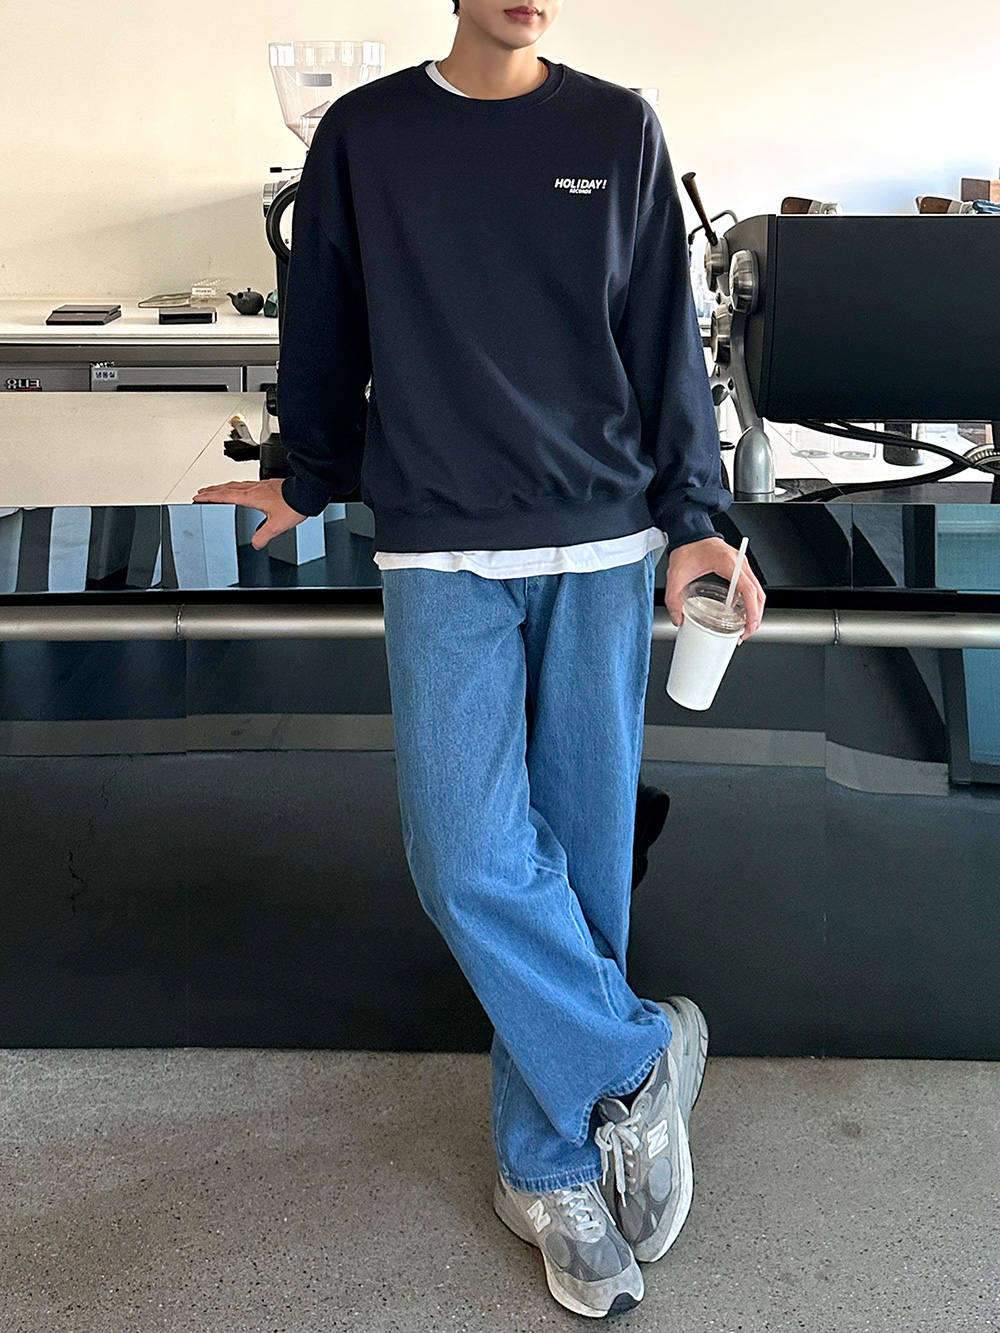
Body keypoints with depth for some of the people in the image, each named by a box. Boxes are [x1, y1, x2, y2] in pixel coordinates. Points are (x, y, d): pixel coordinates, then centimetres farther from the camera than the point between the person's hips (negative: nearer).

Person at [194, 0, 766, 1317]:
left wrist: (693, 514, -1)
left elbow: (667, 335, 7)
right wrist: (306, 480, 21)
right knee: (468, 860, -12)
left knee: (583, 858, 3)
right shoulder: (363, 134, 7)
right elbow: (326, 333, 15)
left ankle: (548, 1164, 20)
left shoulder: (620, 130, 8)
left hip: (603, 552, 1)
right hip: (440, 559, 0)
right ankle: (642, 1054, 13)